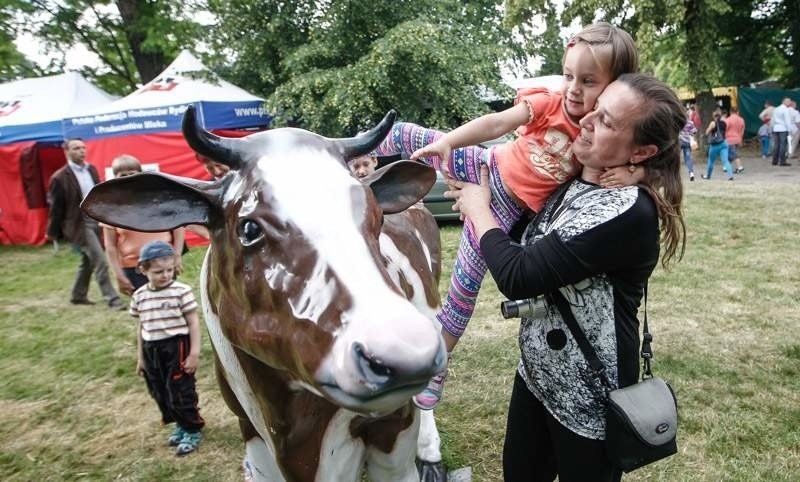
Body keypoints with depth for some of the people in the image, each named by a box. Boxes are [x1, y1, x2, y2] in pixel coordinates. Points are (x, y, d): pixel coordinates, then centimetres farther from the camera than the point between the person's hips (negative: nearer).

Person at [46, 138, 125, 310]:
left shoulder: (91, 169, 9)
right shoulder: (60, 177, -10)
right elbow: (56, 207, -6)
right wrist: (53, 233, -2)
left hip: (97, 220, 7)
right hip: (79, 224, -7)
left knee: (88, 261, 18)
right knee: (100, 261, -11)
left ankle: (78, 296, 34)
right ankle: (112, 299, -4)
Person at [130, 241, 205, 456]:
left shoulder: (181, 291, -12)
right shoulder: (139, 296, 3)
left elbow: (193, 322, -9)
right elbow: (141, 327, 12)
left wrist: (194, 352, -12)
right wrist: (141, 357, 14)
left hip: (177, 347, -6)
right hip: (151, 350, 6)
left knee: (181, 392, 0)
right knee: (160, 394, 16)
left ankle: (193, 430, 20)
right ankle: (181, 425, 36)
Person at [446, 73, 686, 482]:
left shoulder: (629, 212, -28)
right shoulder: (571, 180, -2)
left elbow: (518, 276, -28)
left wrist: (478, 208, -13)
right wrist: (478, 200, 2)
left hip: (589, 399, -7)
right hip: (535, 374, 8)